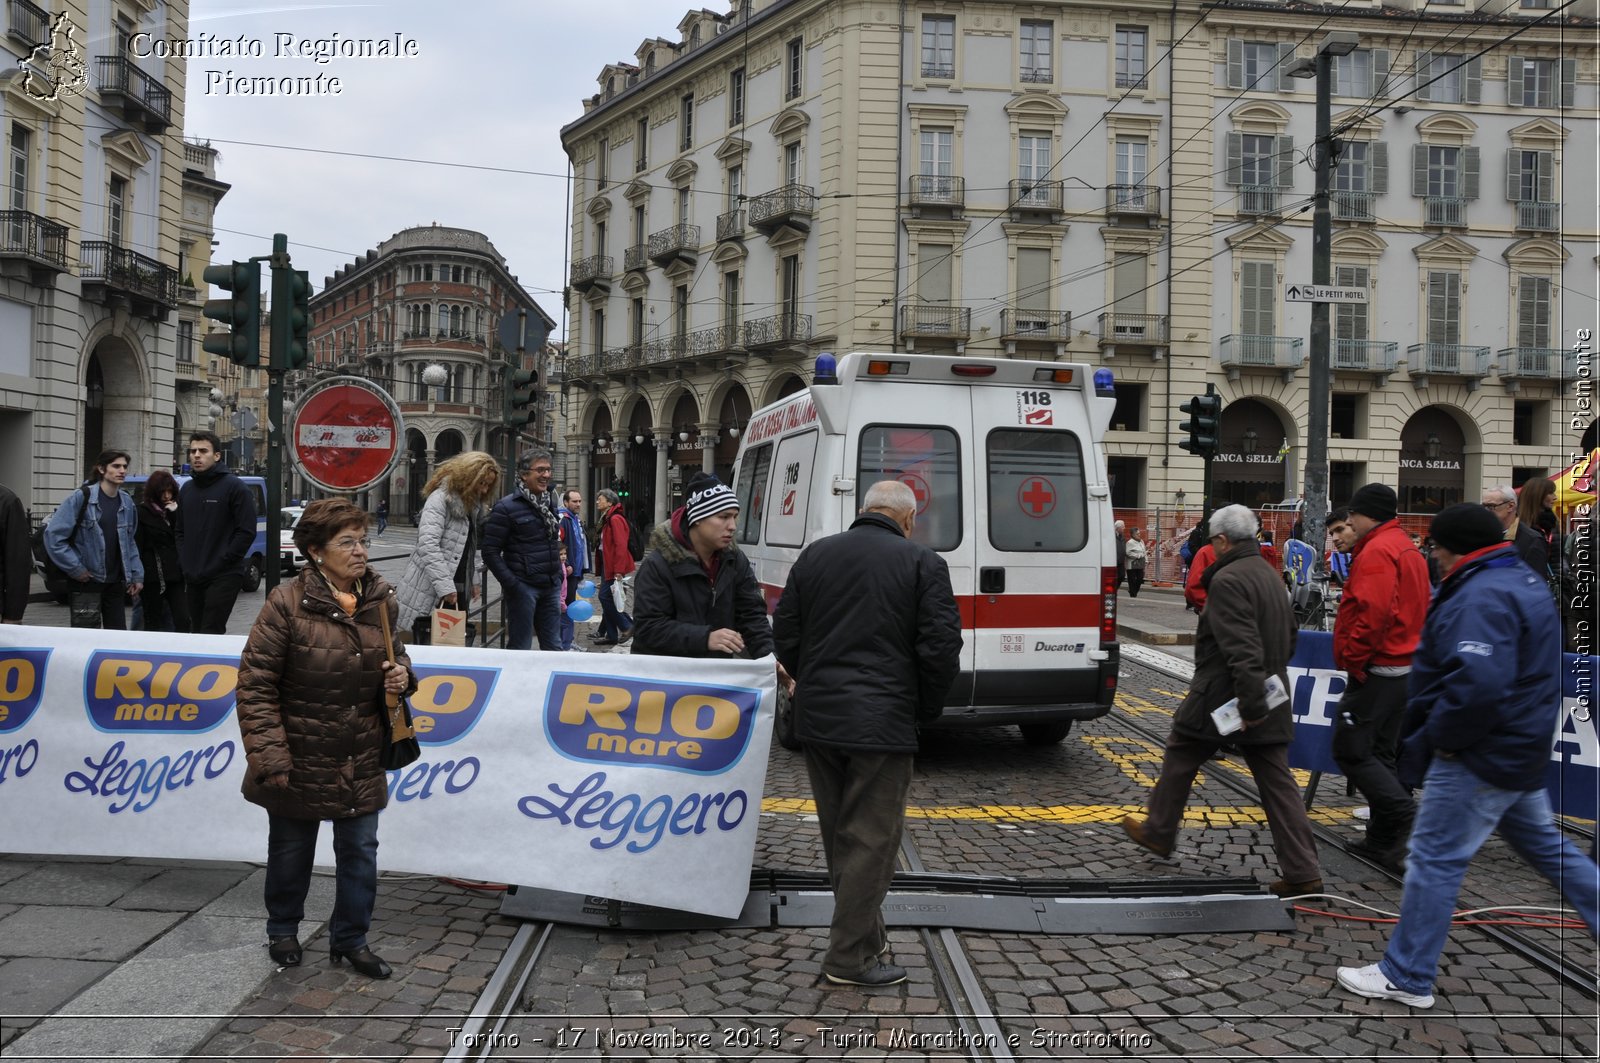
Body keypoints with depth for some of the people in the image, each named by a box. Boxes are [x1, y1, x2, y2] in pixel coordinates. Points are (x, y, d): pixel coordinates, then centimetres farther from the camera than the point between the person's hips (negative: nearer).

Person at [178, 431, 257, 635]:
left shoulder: (234, 486, -7)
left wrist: (222, 562, -13)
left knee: (211, 633, -14)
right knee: (198, 632, 12)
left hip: (223, 577, -7)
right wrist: (184, 562, 9)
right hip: (193, 578, 7)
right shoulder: (187, 489, 15)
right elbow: (181, 531, 22)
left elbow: (247, 532, -11)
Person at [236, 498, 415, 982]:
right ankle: (283, 930, 40)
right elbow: (255, 684, -15)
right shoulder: (287, 603, -18)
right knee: (291, 852, 16)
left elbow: (393, 652, 18)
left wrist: (400, 673, -6)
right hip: (300, 757, -4)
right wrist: (270, 756, -18)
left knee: (360, 852, 11)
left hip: (362, 761, 4)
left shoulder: (381, 600, -1)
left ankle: (351, 938, 30)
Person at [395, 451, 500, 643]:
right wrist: (445, 587, -26)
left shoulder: (473, 505, 17)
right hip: (430, 594, -8)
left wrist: (470, 583, 13)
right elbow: (427, 545, -22)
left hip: (456, 592, 8)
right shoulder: (440, 498, -11)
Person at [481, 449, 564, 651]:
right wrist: (511, 584, -18)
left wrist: (558, 574, 14)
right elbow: (491, 552, -11)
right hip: (523, 587, -7)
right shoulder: (506, 507, -9)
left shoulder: (551, 502, 12)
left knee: (554, 647, 11)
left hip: (551, 587, 7)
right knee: (520, 649, 1)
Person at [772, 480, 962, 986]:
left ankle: (868, 938, 28)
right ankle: (850, 956, 7)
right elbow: (941, 646, -10)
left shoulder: (815, 555, 7)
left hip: (817, 717, 5)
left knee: (839, 836, 17)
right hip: (881, 722, -5)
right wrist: (927, 709, 5)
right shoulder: (923, 564, -6)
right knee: (871, 839, 3)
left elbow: (784, 633, 8)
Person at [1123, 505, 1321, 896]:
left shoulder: (1227, 581, -18)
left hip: (1221, 699, -8)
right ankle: (1303, 873, 2)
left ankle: (1158, 832, 30)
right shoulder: (1271, 575, 13)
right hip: (1271, 702, 8)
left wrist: (1250, 701, -28)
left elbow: (1241, 647, -26)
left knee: (1179, 760, 14)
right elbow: (1290, 635, 23)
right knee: (1277, 781, 6)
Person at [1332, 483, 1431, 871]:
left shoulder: (1377, 551, -16)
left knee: (1350, 751, -6)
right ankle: (1384, 839, 19)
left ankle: (1407, 818, -15)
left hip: (1376, 669, -10)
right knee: (1378, 753, 15)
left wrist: (1352, 658, -18)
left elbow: (1372, 612, -28)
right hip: (1403, 667, 10)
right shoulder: (1408, 550, 17)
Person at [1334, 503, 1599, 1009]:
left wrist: (1442, 735, -21)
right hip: (1521, 751, 11)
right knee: (1546, 847, 23)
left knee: (1435, 860, -1)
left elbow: (1477, 683, -36)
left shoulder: (1481, 597, -23)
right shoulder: (1524, 581, 11)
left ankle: (1406, 976, 8)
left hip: (1479, 759, -10)